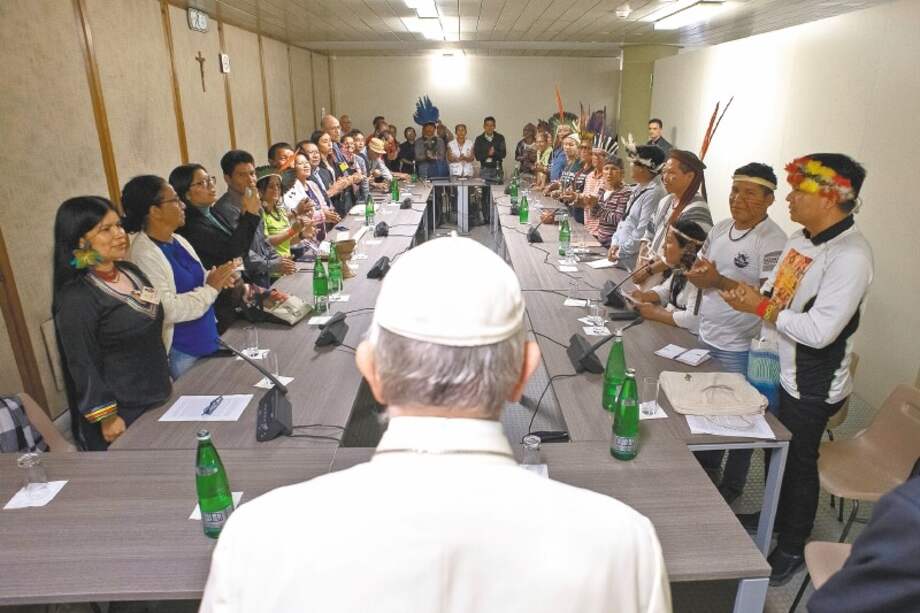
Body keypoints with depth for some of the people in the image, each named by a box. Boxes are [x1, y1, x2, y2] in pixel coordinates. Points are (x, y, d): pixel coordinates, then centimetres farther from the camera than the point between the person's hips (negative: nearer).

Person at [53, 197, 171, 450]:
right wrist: (106, 418, -16)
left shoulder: (130, 271, 4)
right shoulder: (76, 297, -20)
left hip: (158, 398, 7)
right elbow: (83, 365, -18)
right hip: (123, 414, -7)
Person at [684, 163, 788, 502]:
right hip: (706, 335, 7)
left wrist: (719, 281, -31)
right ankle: (705, 468, 41)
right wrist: (699, 277, -12)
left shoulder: (773, 241, -15)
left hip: (740, 347, -7)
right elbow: (696, 271, 11)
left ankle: (731, 486, 28)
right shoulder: (721, 228, 6)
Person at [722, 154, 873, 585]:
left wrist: (760, 308, -22)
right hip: (779, 370, 8)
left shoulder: (849, 255, -25)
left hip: (811, 386, -8)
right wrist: (748, 295, -8)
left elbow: (819, 330, -29)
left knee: (797, 463, 11)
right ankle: (772, 522, 48)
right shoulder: (800, 239, 2)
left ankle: (791, 550, 33)